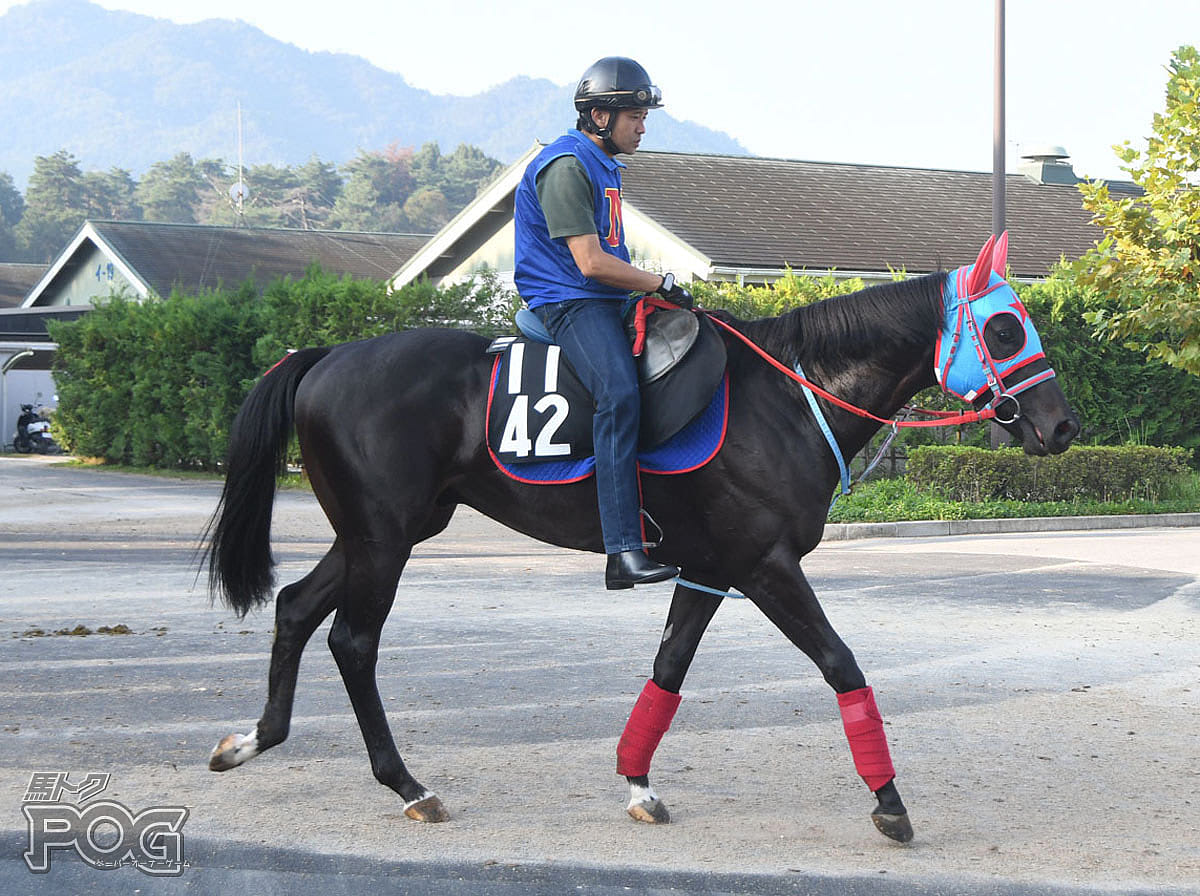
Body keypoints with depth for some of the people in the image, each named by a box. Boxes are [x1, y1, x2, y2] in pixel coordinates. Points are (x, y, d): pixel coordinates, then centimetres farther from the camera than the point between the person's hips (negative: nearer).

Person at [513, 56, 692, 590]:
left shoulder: (603, 166, 20)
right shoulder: (566, 167, -12)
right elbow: (590, 262, -19)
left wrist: (653, 288, 17)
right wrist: (662, 283, -12)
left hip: (607, 303, 10)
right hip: (569, 302, -10)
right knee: (620, 393, -31)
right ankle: (623, 552, -40)